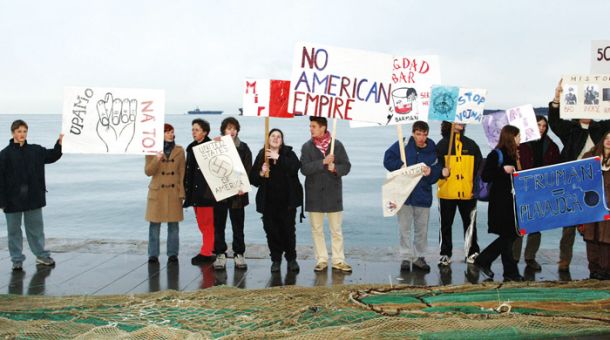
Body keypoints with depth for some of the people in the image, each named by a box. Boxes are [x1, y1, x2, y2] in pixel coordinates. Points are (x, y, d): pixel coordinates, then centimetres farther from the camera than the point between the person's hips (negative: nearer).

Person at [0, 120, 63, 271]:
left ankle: (42, 255, 26)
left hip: (34, 198, 3)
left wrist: (60, 143, -7)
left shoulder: (36, 150, 3)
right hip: (13, 200, -3)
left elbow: (52, 156, 12)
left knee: (36, 228, 14)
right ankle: (17, 260, 18)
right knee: (14, 230, 7)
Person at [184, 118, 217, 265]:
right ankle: (210, 249, 23)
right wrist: (186, 189, 11)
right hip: (195, 191, 7)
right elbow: (188, 170, 14)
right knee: (202, 224, 12)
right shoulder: (191, 148, 12)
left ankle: (206, 253, 4)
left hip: (207, 191, -7)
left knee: (208, 223, -1)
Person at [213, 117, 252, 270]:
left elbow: (248, 170, 2)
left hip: (237, 192, 0)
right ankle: (220, 254, 13)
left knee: (238, 225, 6)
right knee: (219, 225, 5)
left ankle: (239, 254, 14)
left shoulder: (243, 148, 6)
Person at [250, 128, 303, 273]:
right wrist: (261, 173, -14)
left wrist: (278, 158, -21)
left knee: (288, 230, -1)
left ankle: (291, 258, 15)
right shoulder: (262, 156, 8)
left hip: (287, 201, -2)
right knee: (271, 231, 3)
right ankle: (276, 259, 16)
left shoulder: (288, 154, 3)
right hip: (268, 201, 2)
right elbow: (253, 179, 7)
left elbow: (295, 167, -18)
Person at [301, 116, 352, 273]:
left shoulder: (337, 145, 0)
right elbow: (304, 169, -12)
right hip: (314, 194, 1)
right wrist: (323, 162, -21)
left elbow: (346, 166, 2)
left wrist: (335, 168, -18)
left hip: (333, 193, -1)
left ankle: (338, 261, 13)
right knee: (317, 229, 7)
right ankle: (321, 260, 17)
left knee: (336, 230, 5)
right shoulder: (307, 147, 0)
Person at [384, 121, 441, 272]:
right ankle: (406, 257, 12)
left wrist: (431, 172, -19)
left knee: (422, 228, 10)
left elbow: (437, 171, 2)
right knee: (404, 228, 3)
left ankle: (419, 257, 21)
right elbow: (388, 159, -4)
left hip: (423, 195, 2)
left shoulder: (433, 150, 1)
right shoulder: (402, 145, -5)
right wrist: (400, 166, -19)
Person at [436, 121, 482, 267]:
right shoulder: (442, 145, 2)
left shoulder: (471, 145, 9)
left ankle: (472, 253, 16)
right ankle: (445, 254, 15)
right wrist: (441, 172, -24)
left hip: (468, 193, 2)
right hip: (446, 193, -2)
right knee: (446, 225, 7)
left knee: (470, 224, 6)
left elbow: (479, 167, 8)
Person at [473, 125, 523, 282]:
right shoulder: (496, 154, -9)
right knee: (507, 235, -2)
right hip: (500, 201, -9)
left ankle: (483, 261, 19)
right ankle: (510, 271, 8)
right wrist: (503, 170, -23)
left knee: (512, 234, 9)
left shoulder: (513, 155, 16)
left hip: (511, 200, 9)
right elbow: (485, 176, -15)